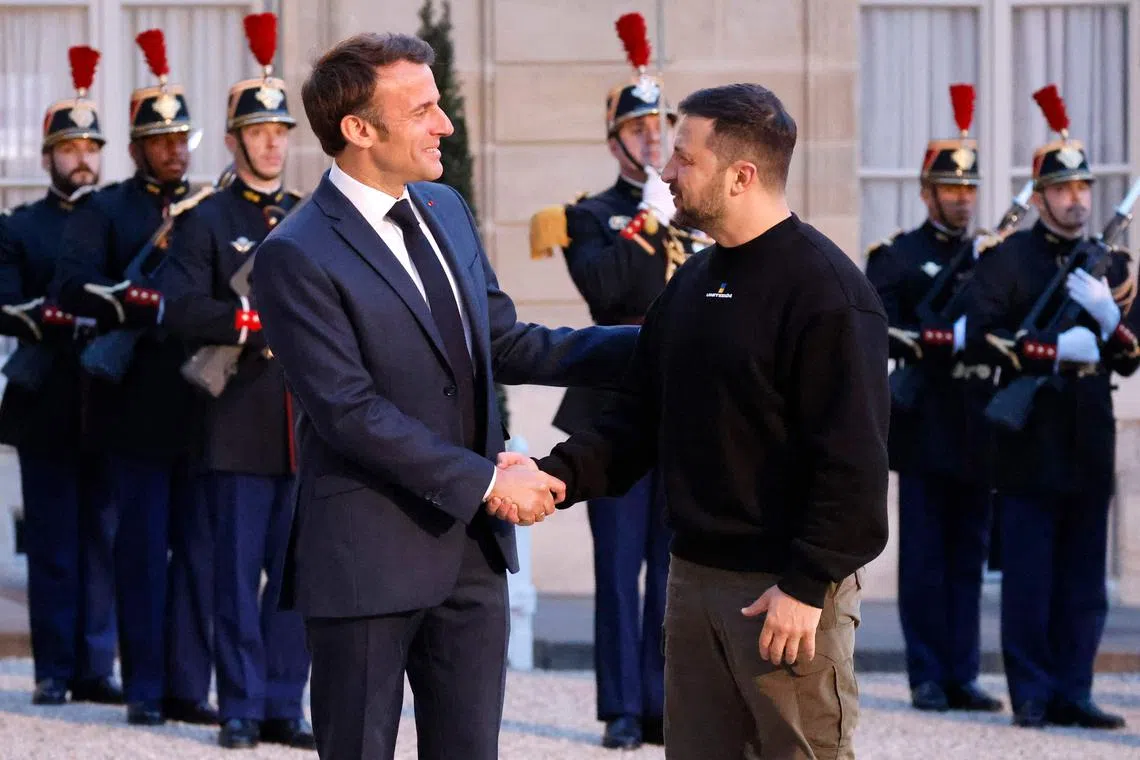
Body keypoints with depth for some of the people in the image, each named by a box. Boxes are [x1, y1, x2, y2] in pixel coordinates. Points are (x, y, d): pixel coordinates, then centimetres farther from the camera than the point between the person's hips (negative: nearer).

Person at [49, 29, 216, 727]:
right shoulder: (105, 212, 2)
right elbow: (71, 288, -12)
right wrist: (149, 306, -25)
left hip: (205, 407, 4)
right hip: (139, 410, -3)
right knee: (143, 551, 0)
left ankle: (189, 687, 11)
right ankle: (145, 689, 7)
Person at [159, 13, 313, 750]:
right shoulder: (205, 222, 2)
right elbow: (183, 310, -10)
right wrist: (260, 321, -20)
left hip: (307, 424, 4)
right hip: (240, 427, -4)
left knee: (296, 572, 4)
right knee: (239, 572, -1)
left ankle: (285, 707, 9)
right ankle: (241, 708, 6)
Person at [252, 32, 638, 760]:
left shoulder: (446, 209, 8)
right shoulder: (297, 256, -16)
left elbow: (502, 343, 14)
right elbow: (350, 410, -20)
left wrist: (641, 344, 4)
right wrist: (486, 481, -18)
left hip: (470, 545, 7)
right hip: (368, 559, -7)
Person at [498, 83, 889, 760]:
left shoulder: (824, 287, -14)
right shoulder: (692, 283, 13)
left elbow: (852, 457, -18)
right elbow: (641, 420, 14)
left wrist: (807, 585, -20)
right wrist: (557, 474, -2)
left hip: (789, 587, -8)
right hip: (696, 573, 8)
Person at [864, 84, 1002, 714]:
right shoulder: (895, 258, 0)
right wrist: (948, 339, -26)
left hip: (977, 434, 4)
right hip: (925, 430, -4)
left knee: (968, 558, 7)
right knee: (924, 558, -1)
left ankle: (962, 676, 11)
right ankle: (928, 678, 4)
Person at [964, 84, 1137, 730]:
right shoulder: (1008, 259, -1)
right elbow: (983, 337, -12)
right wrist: (1059, 349, -16)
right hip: (1030, 441, -4)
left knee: (1084, 581, 5)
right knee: (1028, 578, -2)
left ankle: (1073, 693, 10)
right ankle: (1032, 694, 4)